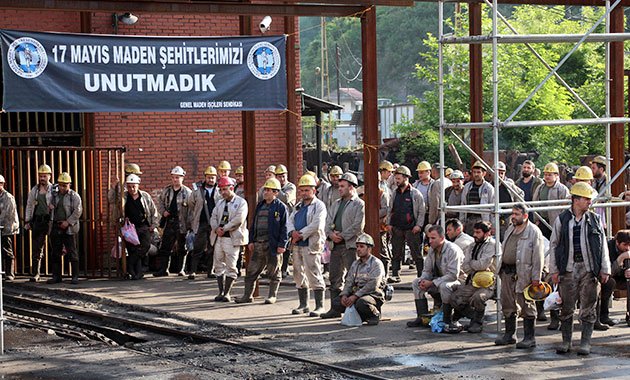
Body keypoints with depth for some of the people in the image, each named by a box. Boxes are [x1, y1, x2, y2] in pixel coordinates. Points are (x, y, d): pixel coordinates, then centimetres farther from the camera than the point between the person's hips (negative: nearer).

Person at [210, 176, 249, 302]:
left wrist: (224, 229, -13)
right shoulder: (220, 203, 19)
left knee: (231, 266, -5)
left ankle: (227, 293, -1)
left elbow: (238, 220, -13)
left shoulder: (241, 202, -1)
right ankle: (221, 292, 12)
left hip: (232, 238, -6)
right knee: (219, 266, 6)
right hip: (219, 238, 6)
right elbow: (213, 217, 12)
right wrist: (217, 228, -8)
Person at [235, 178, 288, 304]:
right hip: (258, 244, 6)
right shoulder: (260, 206, 15)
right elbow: (253, 224, 18)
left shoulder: (281, 207, -5)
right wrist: (251, 240, 11)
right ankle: (248, 295, 12)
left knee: (274, 272, 4)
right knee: (251, 270, 6)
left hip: (272, 245, -6)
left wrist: (282, 244, -14)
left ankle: (273, 296, 14)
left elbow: (284, 227, -9)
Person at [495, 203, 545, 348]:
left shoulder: (534, 232, -9)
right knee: (508, 305, 13)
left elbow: (538, 256, -12)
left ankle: (530, 338, 2)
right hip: (507, 271, 8)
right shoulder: (510, 229, 16)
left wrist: (536, 277, -16)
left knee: (527, 306, -3)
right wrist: (501, 269, 17)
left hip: (523, 274, -8)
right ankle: (509, 334, 24)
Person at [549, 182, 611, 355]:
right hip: (568, 268, 0)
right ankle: (566, 341, 15)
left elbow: (603, 245, 8)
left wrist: (605, 269, 3)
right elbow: (553, 245, 7)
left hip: (589, 269, 0)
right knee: (566, 307, 5)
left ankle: (585, 342, 8)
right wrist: (554, 270, 1)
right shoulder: (561, 220, 4)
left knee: (588, 308, 1)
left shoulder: (594, 219, 7)